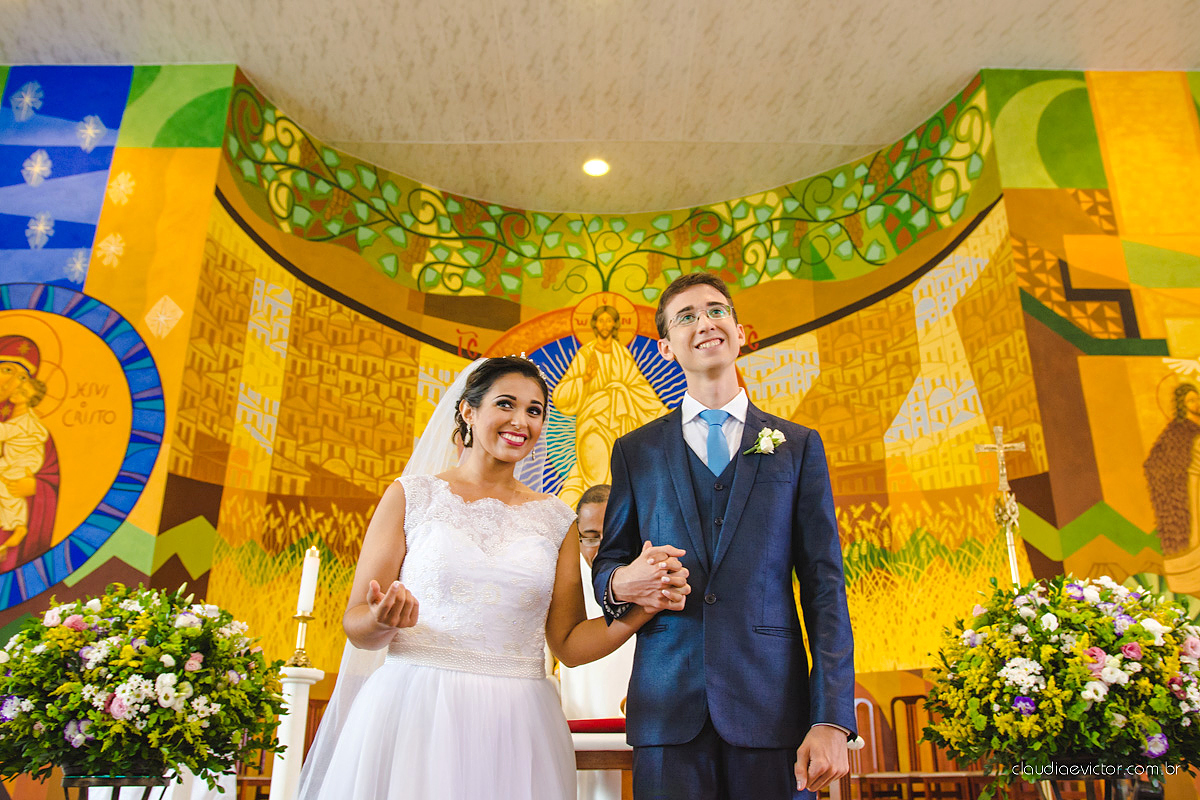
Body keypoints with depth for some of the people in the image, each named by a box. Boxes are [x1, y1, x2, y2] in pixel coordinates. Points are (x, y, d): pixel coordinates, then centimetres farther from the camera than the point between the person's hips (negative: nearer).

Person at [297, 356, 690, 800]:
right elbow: (355, 623, 0)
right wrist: (383, 619, -22)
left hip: (516, 727, 2)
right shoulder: (411, 496, 1)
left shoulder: (555, 519, 7)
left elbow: (568, 643, 6)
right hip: (415, 714, -2)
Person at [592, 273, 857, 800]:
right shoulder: (635, 451, 10)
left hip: (771, 704, 0)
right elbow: (608, 560, 15)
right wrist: (619, 583, -10)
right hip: (668, 708, 1)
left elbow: (824, 584, 3)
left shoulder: (798, 446, 8)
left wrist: (832, 718, -6)